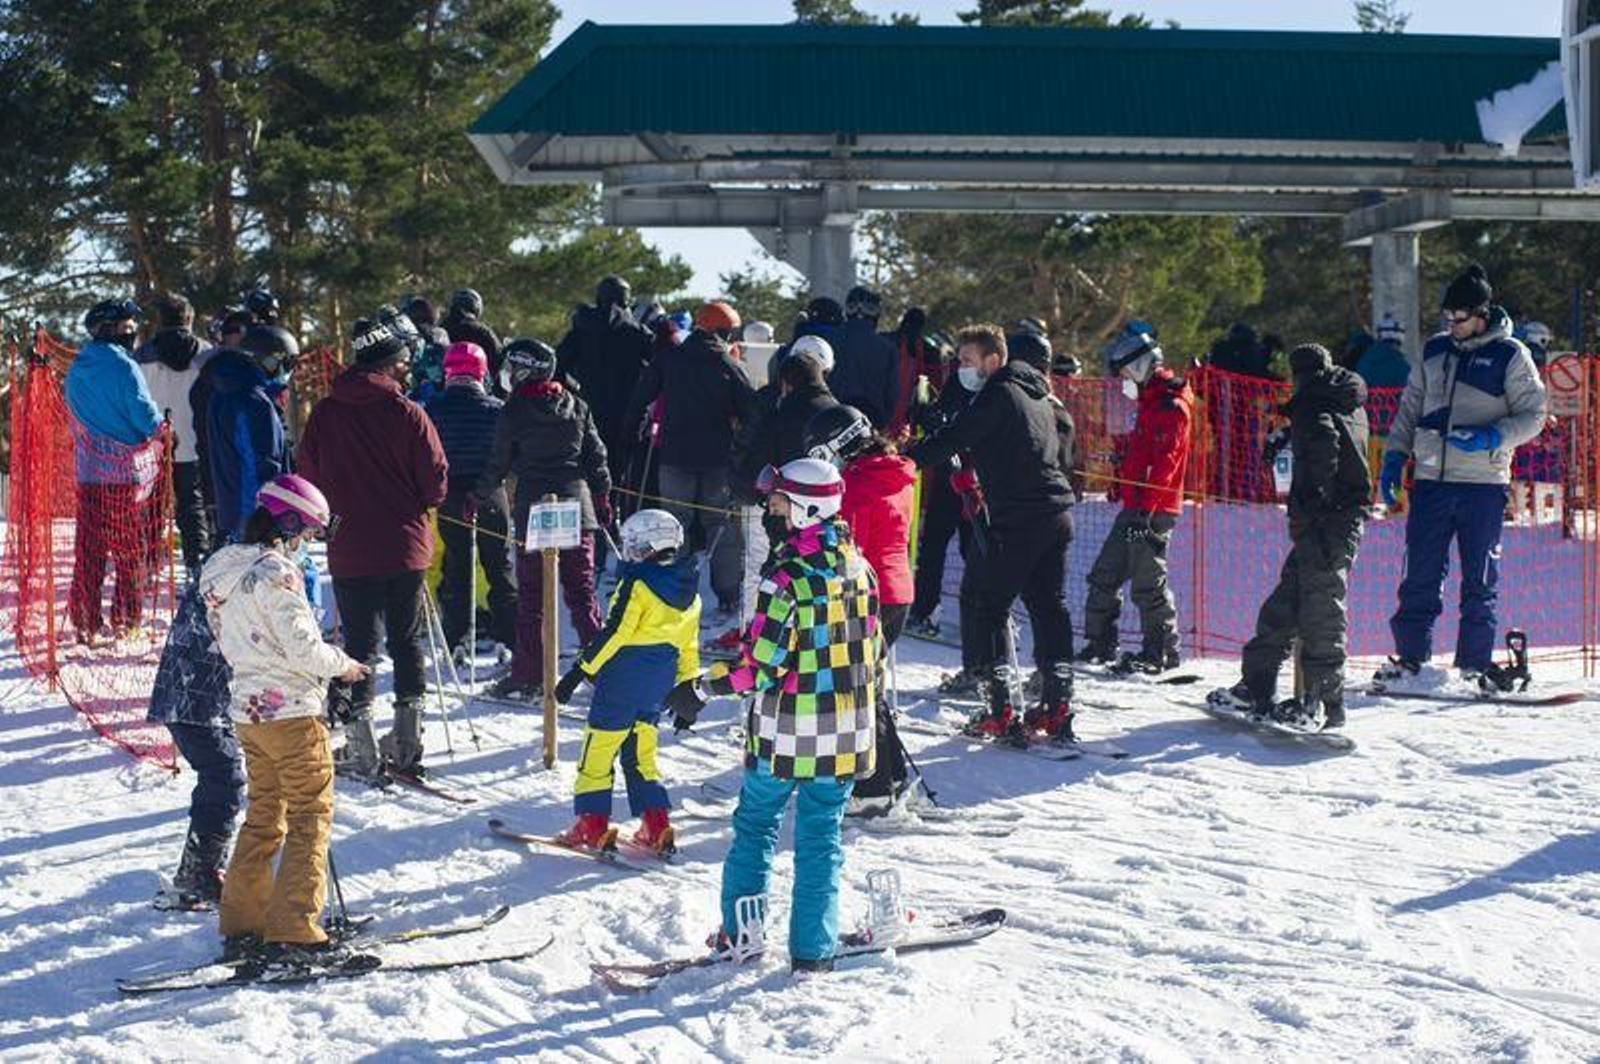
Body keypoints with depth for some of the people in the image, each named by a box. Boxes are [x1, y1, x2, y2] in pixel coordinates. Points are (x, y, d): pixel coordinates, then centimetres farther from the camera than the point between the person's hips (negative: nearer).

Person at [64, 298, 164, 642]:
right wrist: (160, 428, 6)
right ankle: (125, 618, 8)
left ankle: (84, 620, 9)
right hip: (125, 472, -6)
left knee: (88, 548, 9)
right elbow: (147, 417, -14)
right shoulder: (123, 367, -14)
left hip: (87, 472, 6)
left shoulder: (77, 369, 8)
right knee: (130, 549, 5)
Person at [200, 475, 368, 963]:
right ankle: (292, 931, -2)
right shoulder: (275, 572, -18)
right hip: (291, 711, -8)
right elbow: (302, 647, -22)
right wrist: (342, 664, -4)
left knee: (263, 814, 18)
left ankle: (242, 923, 20)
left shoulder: (220, 570, 8)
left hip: (246, 710, 8)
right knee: (311, 817, 1)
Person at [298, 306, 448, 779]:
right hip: (406, 548, -1)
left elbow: (310, 480, 3)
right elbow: (436, 485, -8)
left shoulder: (324, 413, -3)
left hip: (350, 550, 1)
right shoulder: (407, 414, -11)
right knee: (407, 641, 13)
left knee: (359, 642, 8)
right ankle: (407, 744, 15)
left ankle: (362, 753, 5)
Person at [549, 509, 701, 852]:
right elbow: (690, 647, 17)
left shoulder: (638, 585, -13)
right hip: (659, 683, 7)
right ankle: (656, 826, 9)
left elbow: (613, 634, -17)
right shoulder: (690, 594, 10)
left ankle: (592, 824, 1)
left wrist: (580, 671, -14)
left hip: (625, 675, -7)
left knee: (598, 747, 1)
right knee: (641, 752, 16)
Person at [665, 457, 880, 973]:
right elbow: (873, 646, 12)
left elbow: (760, 664, -19)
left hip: (788, 728, -5)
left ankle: (740, 932, 17)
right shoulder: (857, 564, 3)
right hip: (846, 727, 5)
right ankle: (812, 949, 9)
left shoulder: (789, 574, -18)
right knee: (821, 834, 10)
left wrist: (701, 690, -9)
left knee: (755, 821, 13)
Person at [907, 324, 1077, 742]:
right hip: (1057, 515, 9)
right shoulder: (1035, 395, 19)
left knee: (989, 606, -2)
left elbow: (953, 439, -14)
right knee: (1049, 606, 11)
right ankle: (1057, 707, 11)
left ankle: (1001, 710, -5)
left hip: (1017, 519, -9)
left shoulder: (998, 394, -8)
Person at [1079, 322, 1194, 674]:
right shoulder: (1151, 402, 18)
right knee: (1104, 576, 11)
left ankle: (1161, 652, 3)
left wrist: (1146, 508, -24)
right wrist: (1122, 483, 24)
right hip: (1134, 507, 10)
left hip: (1153, 510, -10)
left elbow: (1163, 463, -21)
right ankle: (1099, 644, 18)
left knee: (1147, 584, -6)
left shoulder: (1171, 407, -14)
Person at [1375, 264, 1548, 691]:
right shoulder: (1435, 350, 11)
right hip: (1431, 479, 3)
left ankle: (1475, 663, 8)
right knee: (1420, 574, 3)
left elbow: (1532, 416, -1)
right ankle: (1409, 658, 9)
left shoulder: (1510, 355, -1)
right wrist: (1395, 456, 10)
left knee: (1480, 578, 1)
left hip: (1483, 482, -3)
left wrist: (1490, 437, -17)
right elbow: (1410, 408, 19)